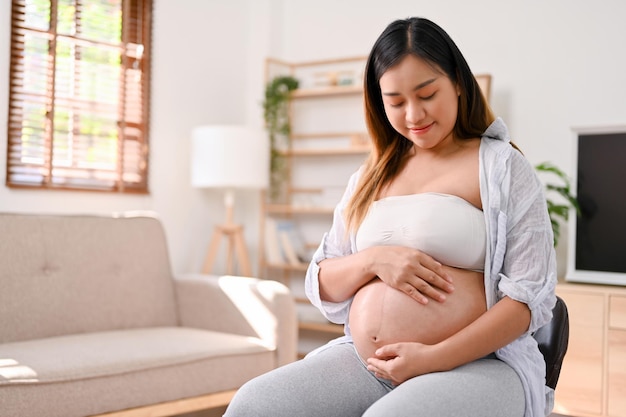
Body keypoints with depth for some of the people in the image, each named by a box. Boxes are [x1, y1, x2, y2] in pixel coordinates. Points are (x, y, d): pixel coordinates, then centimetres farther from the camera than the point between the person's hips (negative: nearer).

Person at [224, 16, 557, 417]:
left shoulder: (503, 168, 2)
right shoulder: (370, 178, 16)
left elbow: (530, 294, -5)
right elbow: (322, 286, 15)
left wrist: (435, 358, -16)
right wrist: (373, 259, -7)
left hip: (474, 365, -4)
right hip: (361, 363, 5)